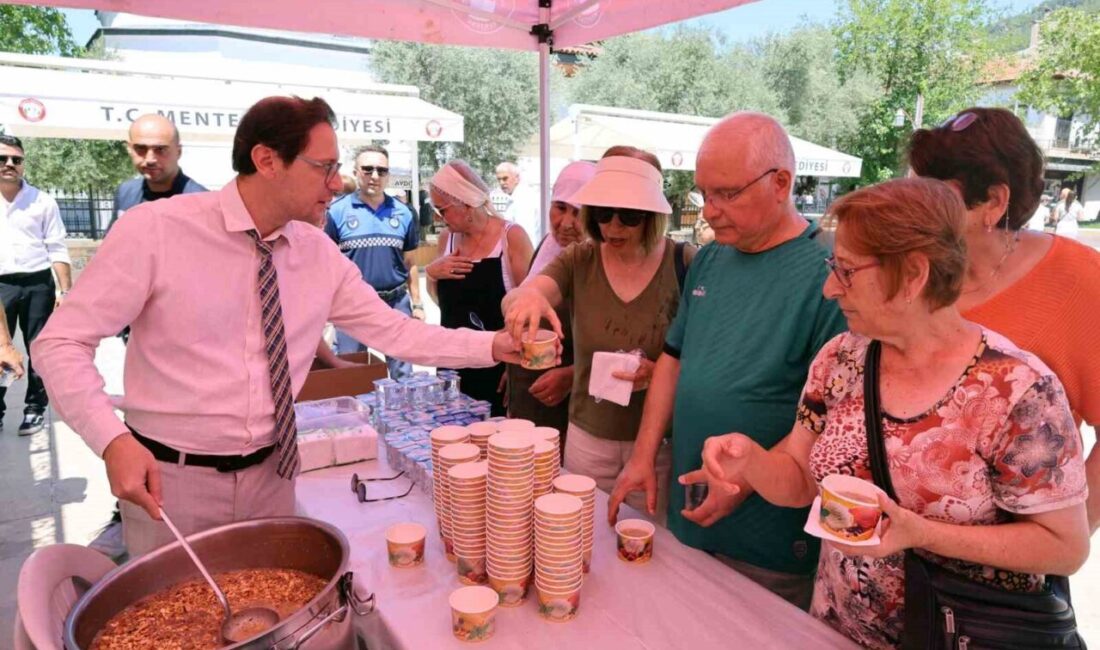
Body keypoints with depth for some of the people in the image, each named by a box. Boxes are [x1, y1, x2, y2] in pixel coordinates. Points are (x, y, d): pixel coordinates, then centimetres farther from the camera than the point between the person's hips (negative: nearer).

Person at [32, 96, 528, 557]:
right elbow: (61, 343, -12)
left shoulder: (319, 253, -3)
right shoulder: (154, 230, -15)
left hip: (271, 475, 4)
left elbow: (394, 331, -1)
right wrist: (114, 440, -26)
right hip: (170, 479, -4)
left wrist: (492, 346, -9)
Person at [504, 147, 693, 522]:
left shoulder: (685, 265, -11)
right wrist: (526, 297, -43)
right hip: (587, 437, 2)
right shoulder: (578, 262, -4)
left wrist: (659, 373, -24)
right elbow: (513, 302, -19)